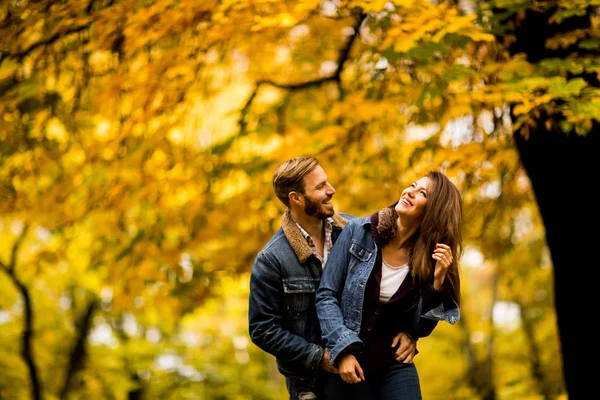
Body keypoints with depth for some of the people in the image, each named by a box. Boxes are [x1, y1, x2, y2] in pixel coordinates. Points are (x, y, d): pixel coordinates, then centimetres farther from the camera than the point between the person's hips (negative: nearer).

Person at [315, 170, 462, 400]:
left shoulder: (430, 257, -4)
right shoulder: (357, 232, -8)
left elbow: (421, 327, 0)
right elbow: (326, 296, -8)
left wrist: (438, 281, -13)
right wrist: (343, 350, -17)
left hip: (396, 365, 1)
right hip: (348, 361, -1)